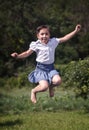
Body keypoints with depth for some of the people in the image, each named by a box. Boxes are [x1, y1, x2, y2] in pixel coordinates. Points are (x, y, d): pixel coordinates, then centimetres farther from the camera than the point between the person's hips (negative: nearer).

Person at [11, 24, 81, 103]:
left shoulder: (53, 42, 4)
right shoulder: (36, 45, -5)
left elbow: (65, 38, 8)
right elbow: (27, 53, -9)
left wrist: (75, 31, 4)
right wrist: (18, 56, -27)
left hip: (51, 68, 4)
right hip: (41, 68, -4)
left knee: (58, 80, -26)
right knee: (44, 86, -24)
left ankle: (51, 86, 13)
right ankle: (34, 91, 13)